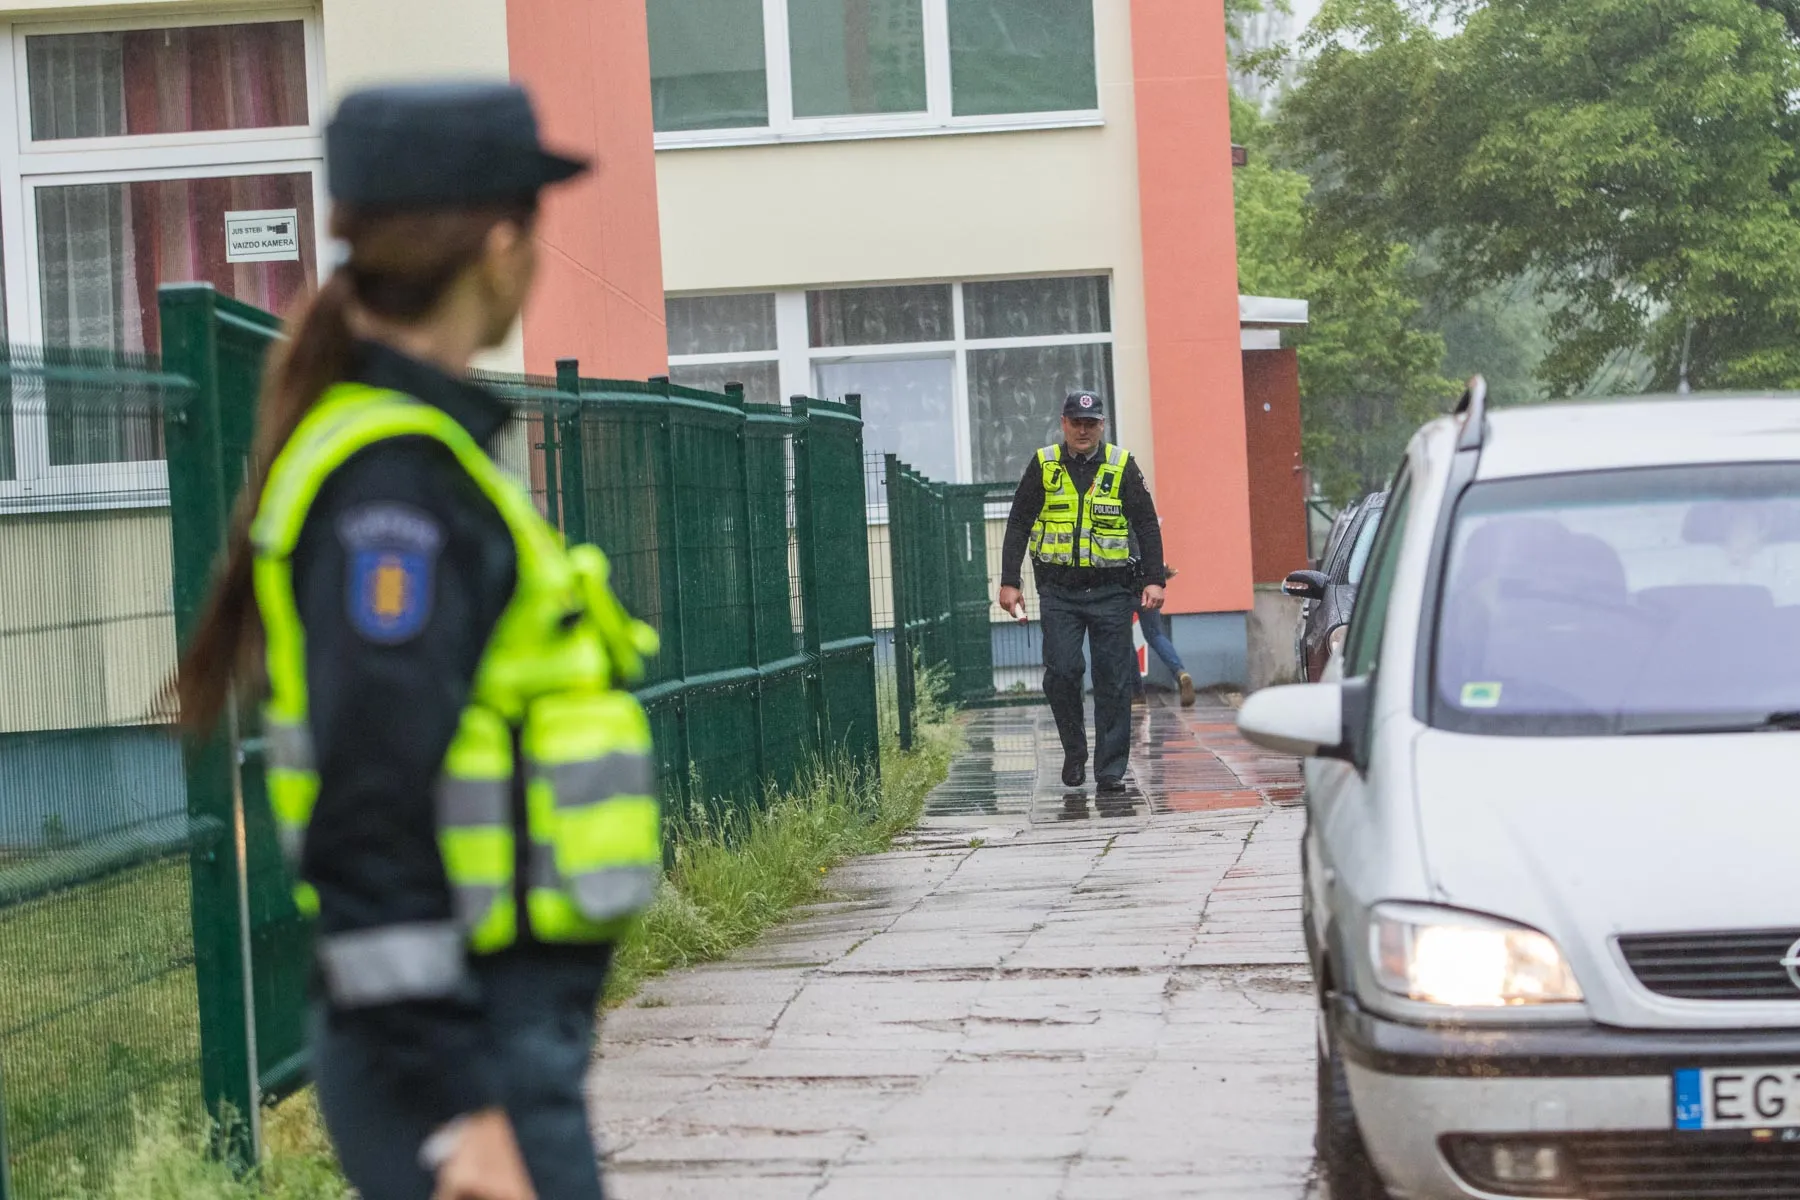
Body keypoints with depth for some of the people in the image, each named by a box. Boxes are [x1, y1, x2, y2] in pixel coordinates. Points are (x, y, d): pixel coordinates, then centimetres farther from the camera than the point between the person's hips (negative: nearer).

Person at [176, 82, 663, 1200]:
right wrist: (464, 1111, -23)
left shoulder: (420, 450, 13)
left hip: (509, 1015, 10)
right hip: (464, 1051, -10)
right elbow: (371, 824, -22)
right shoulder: (395, 483, -17)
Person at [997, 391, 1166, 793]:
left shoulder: (1122, 466, 3)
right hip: (1058, 590, 0)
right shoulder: (1043, 466, 4)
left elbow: (1147, 525, 4)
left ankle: (1111, 769, 5)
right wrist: (1009, 582, 0)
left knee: (1113, 681, -1)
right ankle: (1074, 752, 12)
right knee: (1061, 671, -10)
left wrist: (1154, 580, -6)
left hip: (1110, 590, 0)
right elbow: (1018, 525, 7)